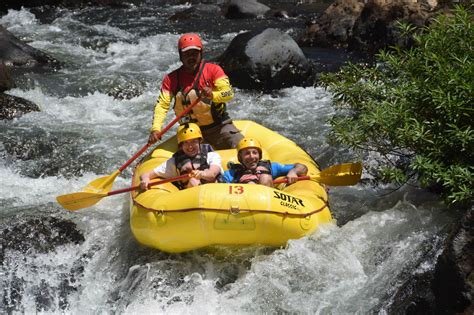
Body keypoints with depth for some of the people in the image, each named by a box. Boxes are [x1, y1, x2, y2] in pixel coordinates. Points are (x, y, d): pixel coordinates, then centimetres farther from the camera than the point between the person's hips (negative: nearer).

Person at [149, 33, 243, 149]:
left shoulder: (213, 70, -5)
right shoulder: (171, 79, 0)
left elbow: (229, 93, -16)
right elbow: (162, 105, -7)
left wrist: (212, 95, -38)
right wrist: (155, 129, -23)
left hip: (219, 126, -2)